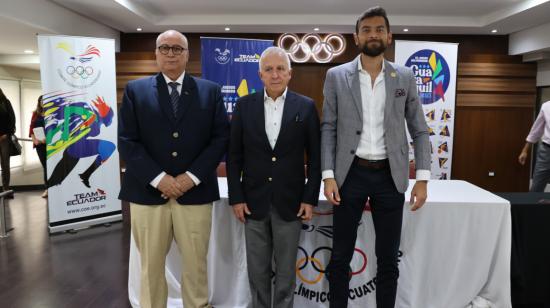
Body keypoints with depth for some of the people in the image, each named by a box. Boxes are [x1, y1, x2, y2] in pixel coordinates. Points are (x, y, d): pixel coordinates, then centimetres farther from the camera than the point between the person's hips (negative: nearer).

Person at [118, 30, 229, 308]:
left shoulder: (210, 91, 7)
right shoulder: (135, 90, 6)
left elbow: (221, 138, 0)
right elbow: (127, 142, -1)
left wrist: (192, 176, -10)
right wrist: (158, 178, -12)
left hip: (195, 192, 0)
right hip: (148, 192, 0)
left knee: (196, 266, 10)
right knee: (151, 267, 12)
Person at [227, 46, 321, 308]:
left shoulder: (306, 106, -1)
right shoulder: (244, 105, 1)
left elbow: (315, 157, 0)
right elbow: (234, 155, 2)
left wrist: (310, 199, -3)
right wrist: (236, 198, -2)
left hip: (290, 202, -1)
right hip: (254, 201, 1)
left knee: (286, 270, 12)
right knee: (257, 270, 13)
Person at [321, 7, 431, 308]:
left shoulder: (405, 77, 6)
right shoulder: (336, 76, 2)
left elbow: (419, 130, 6)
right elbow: (328, 129, 0)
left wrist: (423, 177, -3)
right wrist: (328, 175, -8)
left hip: (390, 176, 1)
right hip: (351, 174, -1)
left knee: (388, 258, 11)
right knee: (340, 256, 8)